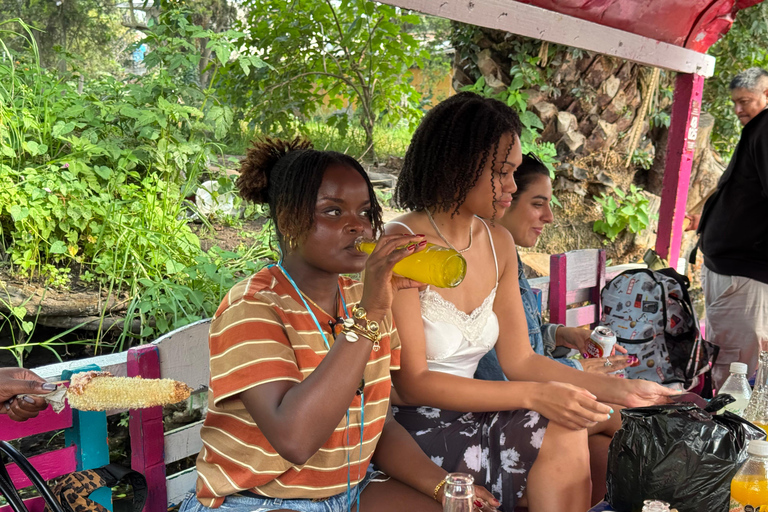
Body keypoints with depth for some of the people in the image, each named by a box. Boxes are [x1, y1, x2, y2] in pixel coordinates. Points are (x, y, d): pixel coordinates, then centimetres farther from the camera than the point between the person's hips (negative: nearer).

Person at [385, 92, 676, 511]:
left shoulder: (499, 244, 6)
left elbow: (519, 359, 5)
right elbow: (412, 383, -18)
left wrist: (619, 390, -5)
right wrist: (534, 395, -23)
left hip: (466, 413, 6)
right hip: (412, 425, -6)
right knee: (560, 433, -21)